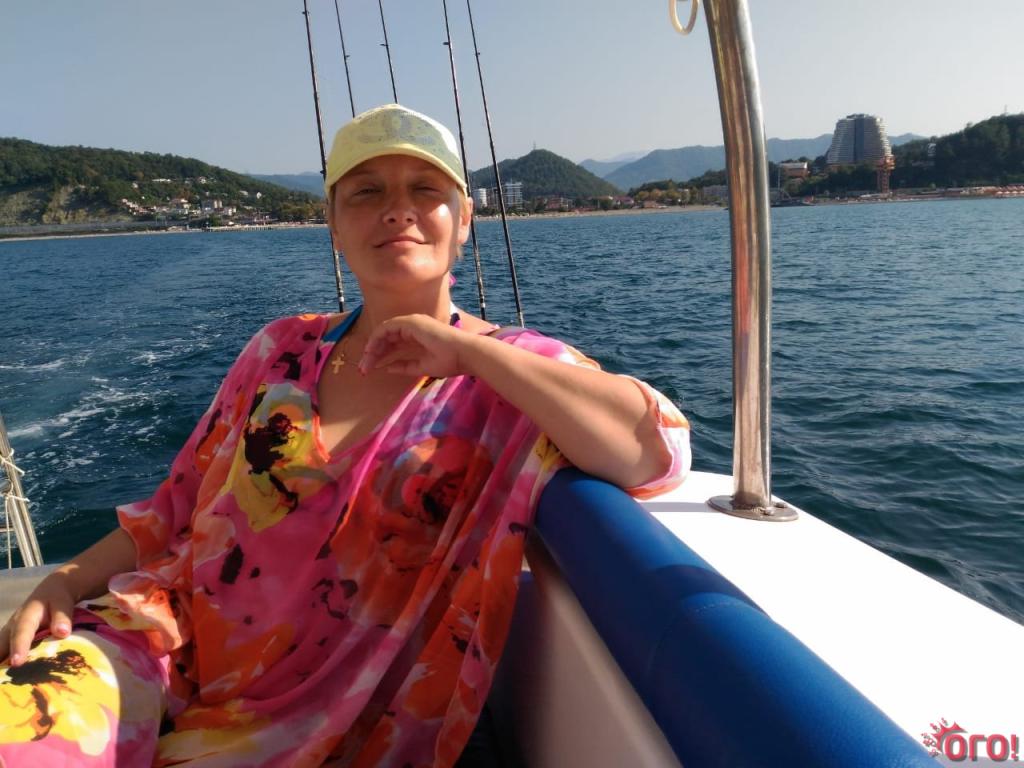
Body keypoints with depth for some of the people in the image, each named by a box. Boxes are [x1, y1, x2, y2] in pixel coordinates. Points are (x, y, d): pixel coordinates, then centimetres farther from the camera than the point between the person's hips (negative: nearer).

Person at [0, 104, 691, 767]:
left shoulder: (514, 369, -5)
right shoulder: (282, 351, 8)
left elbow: (659, 450, -24)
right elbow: (176, 510, 14)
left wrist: (469, 350, -21)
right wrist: (64, 583, -2)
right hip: (172, 640, 3)